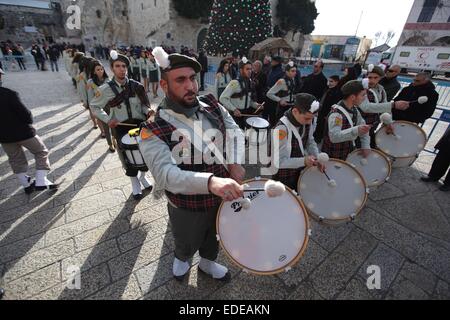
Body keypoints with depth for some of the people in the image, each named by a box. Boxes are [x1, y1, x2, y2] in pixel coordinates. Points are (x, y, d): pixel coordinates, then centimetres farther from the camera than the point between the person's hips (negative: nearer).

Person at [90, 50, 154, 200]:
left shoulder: (136, 86, -2)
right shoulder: (105, 89, -6)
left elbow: (144, 104, 8)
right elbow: (94, 106, 7)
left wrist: (148, 111, -13)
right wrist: (107, 120, -6)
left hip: (140, 124, 2)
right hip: (121, 127, -1)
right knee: (128, 158, 6)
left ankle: (143, 176, 37)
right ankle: (135, 183, 30)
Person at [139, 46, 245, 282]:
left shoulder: (214, 110, -7)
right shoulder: (153, 131, -24)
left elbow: (236, 136, 1)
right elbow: (165, 174, -36)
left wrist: (235, 162, -18)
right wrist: (210, 181, -52)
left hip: (222, 198, 4)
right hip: (187, 209, -3)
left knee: (212, 237, 31)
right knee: (187, 245, 27)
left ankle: (208, 263, 65)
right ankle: (180, 259, 65)